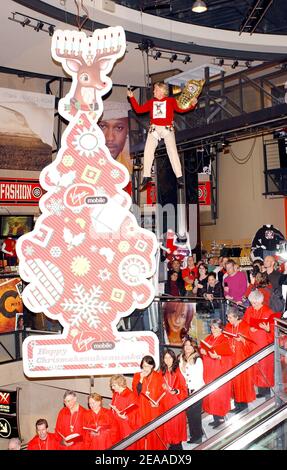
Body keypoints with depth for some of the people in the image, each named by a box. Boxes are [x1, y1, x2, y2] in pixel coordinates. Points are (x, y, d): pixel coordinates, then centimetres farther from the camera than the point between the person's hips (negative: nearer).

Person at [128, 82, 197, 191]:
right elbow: (139, 109, 15)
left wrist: (192, 105, -8)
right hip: (154, 129, 3)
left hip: (167, 129, -3)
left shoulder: (171, 100, 9)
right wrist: (132, 98, 12)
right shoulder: (151, 102, 17)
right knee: (148, 151, -5)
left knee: (172, 151, -13)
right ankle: (146, 177, 2)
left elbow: (180, 109, 5)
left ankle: (179, 177, -12)